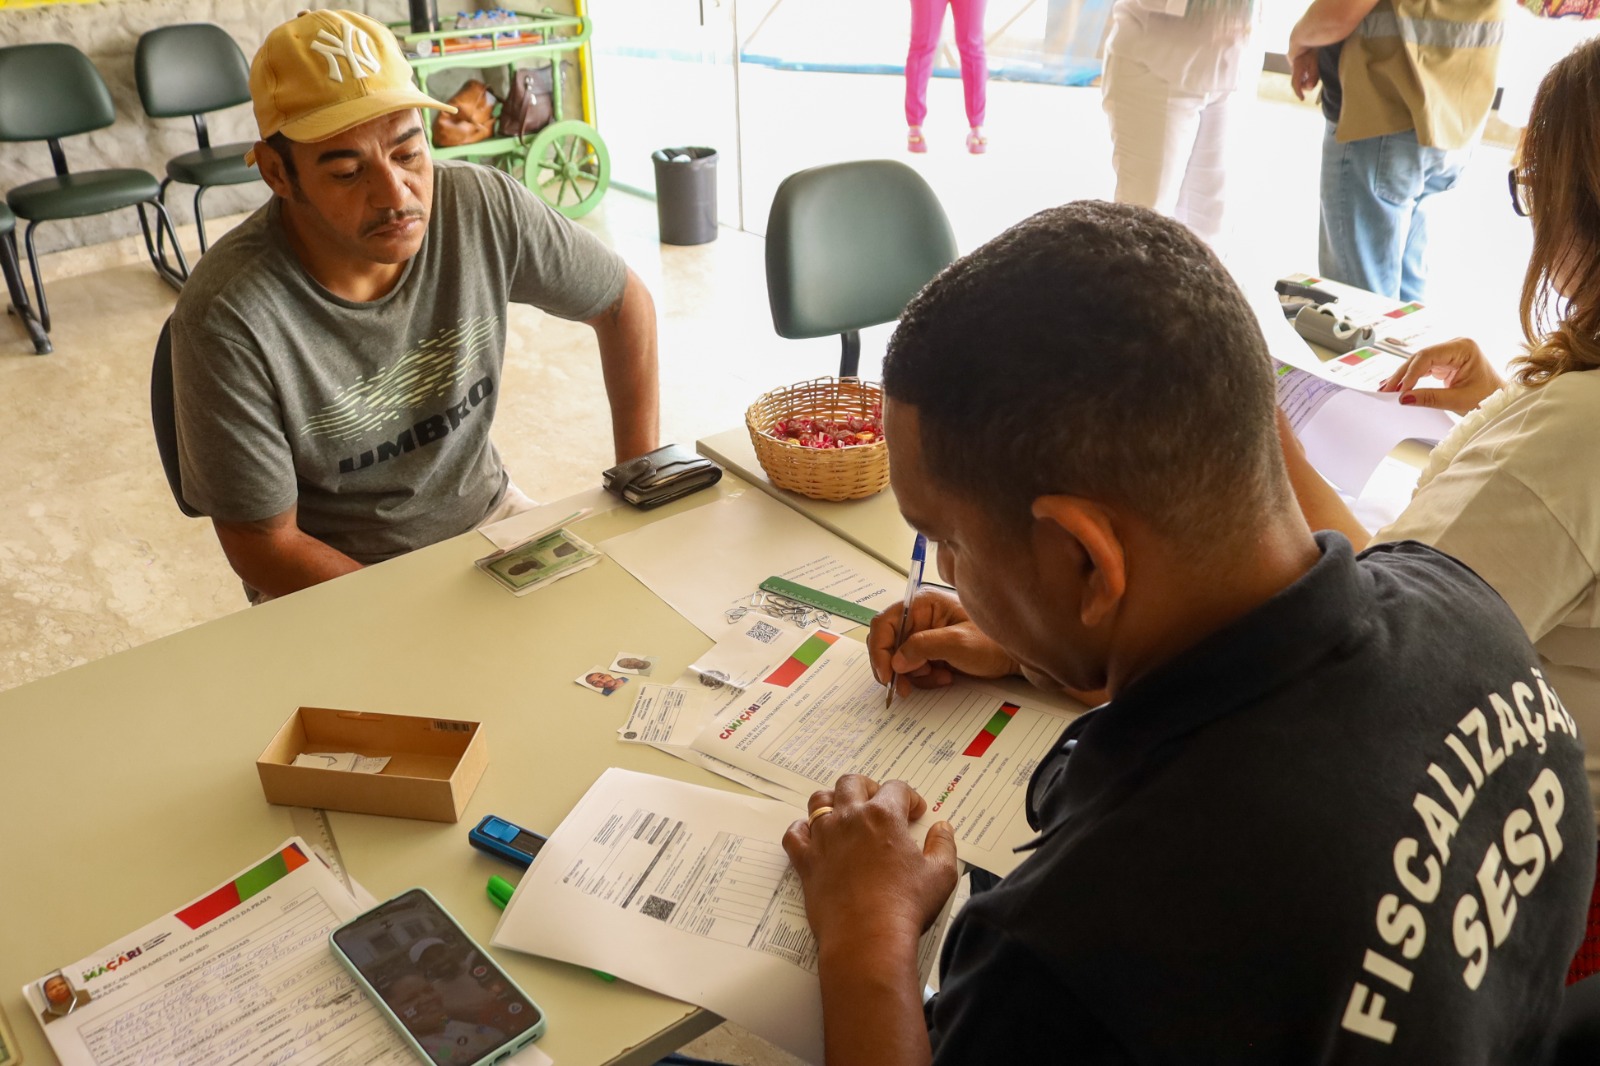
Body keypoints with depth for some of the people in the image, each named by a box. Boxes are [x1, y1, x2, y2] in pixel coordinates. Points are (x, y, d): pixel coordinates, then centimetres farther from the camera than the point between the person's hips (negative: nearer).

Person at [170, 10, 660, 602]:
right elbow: (263, 546, -15)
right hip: (334, 577, -4)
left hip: (487, 516, 4)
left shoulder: (484, 207, -14)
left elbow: (625, 303, 2)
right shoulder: (227, 321, -24)